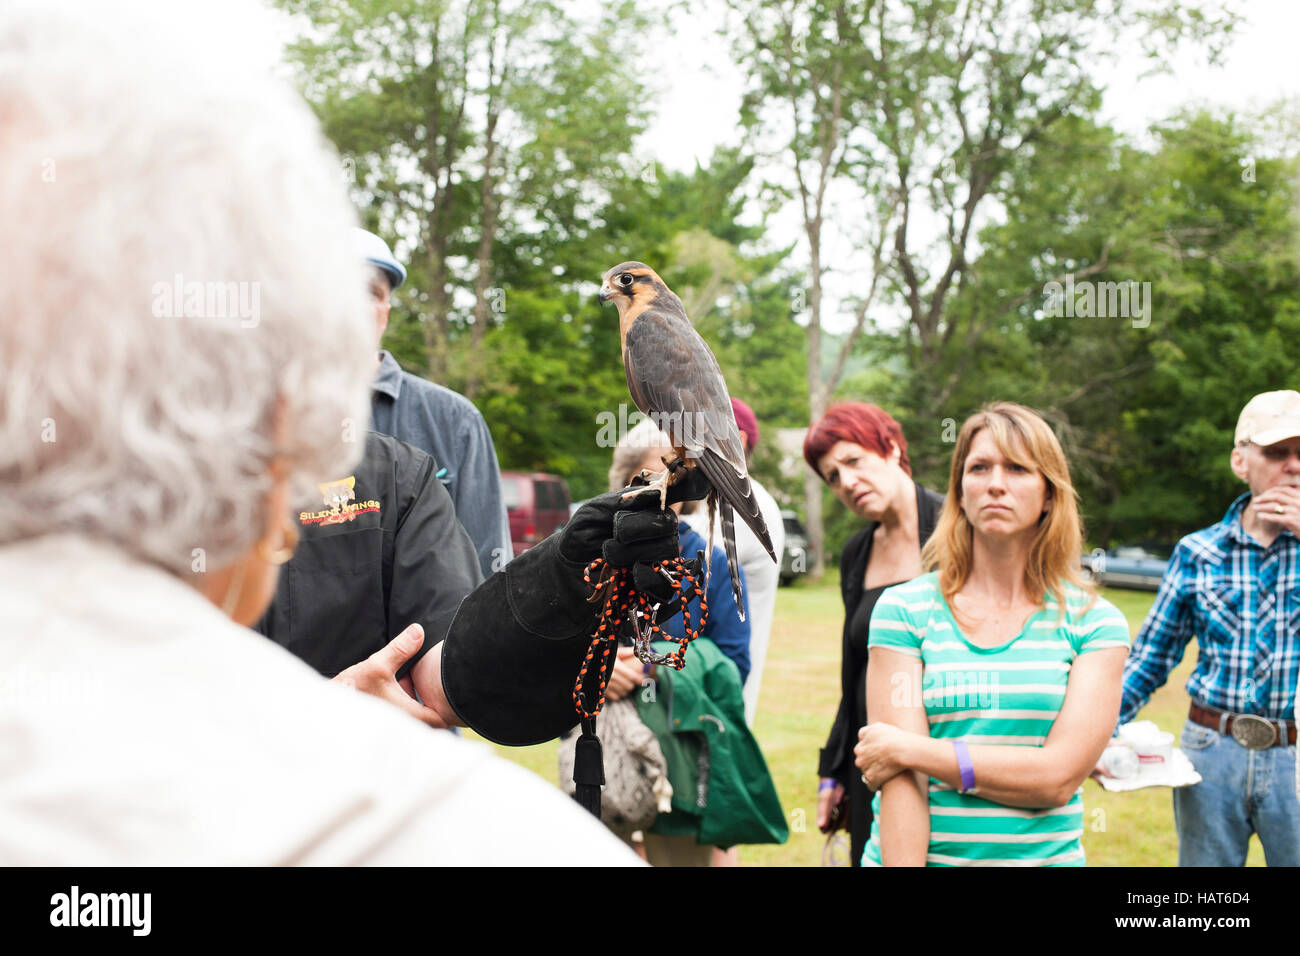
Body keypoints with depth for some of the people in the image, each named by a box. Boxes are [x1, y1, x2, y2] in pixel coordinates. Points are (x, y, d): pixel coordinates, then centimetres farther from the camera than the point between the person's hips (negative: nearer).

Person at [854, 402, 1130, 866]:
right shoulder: (903, 609, -4)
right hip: (925, 855, 0)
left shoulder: (1096, 623, -2)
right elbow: (899, 782, -12)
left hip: (1045, 855, 0)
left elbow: (1059, 777, -13)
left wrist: (907, 750, -14)